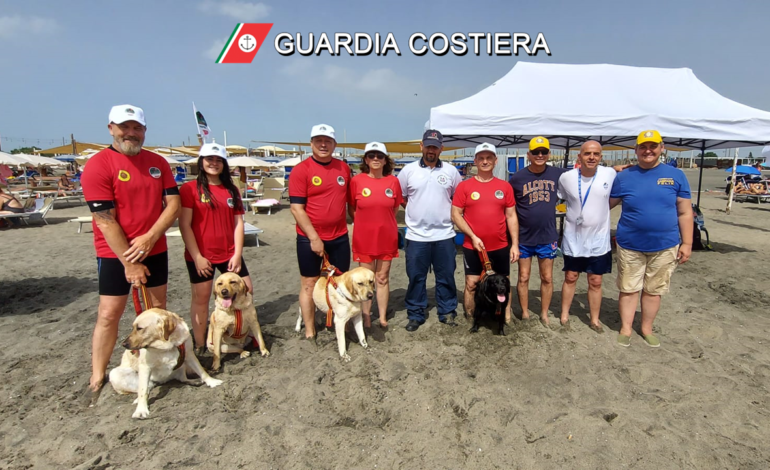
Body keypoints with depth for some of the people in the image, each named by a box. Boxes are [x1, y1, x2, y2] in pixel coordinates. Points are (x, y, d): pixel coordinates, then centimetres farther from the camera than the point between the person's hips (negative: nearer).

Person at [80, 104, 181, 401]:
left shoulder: (158, 162, 3)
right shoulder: (98, 165, -11)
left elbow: (173, 204, -1)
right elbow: (105, 220, -15)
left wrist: (149, 238, -15)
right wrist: (129, 262, -16)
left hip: (155, 250, 5)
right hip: (115, 254, -4)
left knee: (158, 307, 12)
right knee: (109, 314, 1)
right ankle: (97, 380, 15)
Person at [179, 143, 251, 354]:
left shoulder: (232, 189, 7)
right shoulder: (190, 188, -4)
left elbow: (238, 222, 5)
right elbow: (184, 225, -8)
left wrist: (238, 253, -4)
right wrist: (196, 256, -13)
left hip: (229, 254, 4)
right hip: (201, 255, -4)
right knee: (201, 298, 6)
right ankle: (200, 346, 21)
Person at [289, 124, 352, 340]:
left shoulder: (344, 168, 5)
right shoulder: (301, 170, -9)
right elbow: (296, 208, -13)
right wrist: (314, 238, -16)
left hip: (339, 237, 4)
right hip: (310, 239, -4)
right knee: (309, 284, 7)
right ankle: (309, 331, 20)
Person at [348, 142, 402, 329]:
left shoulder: (393, 181, -3)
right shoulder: (356, 180, -7)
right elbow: (351, 209, 4)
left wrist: (383, 222, 7)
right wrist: (366, 223, 1)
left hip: (387, 238, 2)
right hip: (364, 238, -1)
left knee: (383, 278, 12)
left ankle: (383, 317, 24)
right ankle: (366, 317, 24)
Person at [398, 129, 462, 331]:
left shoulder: (451, 171, 5)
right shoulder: (408, 170, 1)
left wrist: (450, 211, 3)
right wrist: (417, 209, 6)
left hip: (444, 235, 1)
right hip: (416, 235, -1)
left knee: (446, 277, 10)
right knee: (416, 278, 7)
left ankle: (447, 312, 26)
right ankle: (415, 315, 21)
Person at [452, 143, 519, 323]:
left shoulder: (505, 186, 4)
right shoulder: (464, 186, -3)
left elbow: (511, 216, 6)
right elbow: (455, 214, -4)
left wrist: (515, 244, 1)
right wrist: (472, 236, -12)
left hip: (500, 247, 2)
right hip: (472, 247, -2)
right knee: (471, 284, 5)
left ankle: (507, 319, 27)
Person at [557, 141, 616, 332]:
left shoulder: (610, 174, -8)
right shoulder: (566, 177, -9)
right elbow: (555, 198, 6)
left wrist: (599, 210, 0)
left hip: (599, 239, 1)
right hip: (573, 239, 0)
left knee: (595, 282, 10)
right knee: (570, 278, 11)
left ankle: (594, 320, 25)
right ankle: (564, 315, 25)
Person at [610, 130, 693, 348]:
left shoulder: (676, 175, 1)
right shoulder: (624, 177, -1)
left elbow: (685, 213, 3)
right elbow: (605, 205, 6)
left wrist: (686, 243, 0)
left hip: (665, 247, 1)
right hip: (630, 246, -1)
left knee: (653, 291, 14)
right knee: (628, 289, 8)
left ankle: (647, 329, 31)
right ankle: (625, 329, 23)